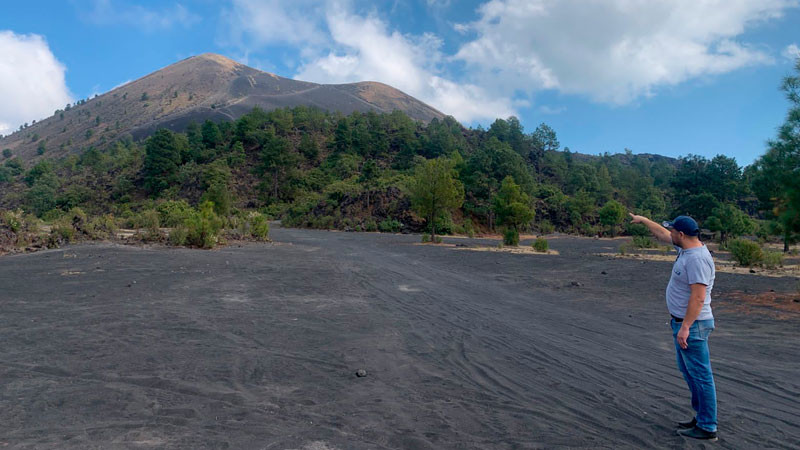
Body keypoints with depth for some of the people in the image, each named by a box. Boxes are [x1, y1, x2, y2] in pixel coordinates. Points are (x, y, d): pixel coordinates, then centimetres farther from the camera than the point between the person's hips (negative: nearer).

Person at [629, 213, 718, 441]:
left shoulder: (697, 258, -23)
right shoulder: (687, 247, 6)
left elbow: (698, 297, -27)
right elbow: (662, 234, 24)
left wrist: (685, 327, -26)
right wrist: (643, 220, 33)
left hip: (692, 325, -11)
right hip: (683, 322, 11)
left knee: (700, 375, -1)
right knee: (689, 371, 20)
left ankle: (707, 428, 8)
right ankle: (702, 417, 31)